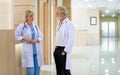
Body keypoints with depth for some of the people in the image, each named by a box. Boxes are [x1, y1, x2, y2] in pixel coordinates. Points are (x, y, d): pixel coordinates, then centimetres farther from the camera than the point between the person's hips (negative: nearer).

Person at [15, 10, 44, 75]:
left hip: (37, 51, 5)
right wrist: (24, 39, -13)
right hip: (28, 51, -5)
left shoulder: (35, 26, 11)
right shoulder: (22, 26, -3)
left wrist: (36, 40, -9)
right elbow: (16, 36, -1)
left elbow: (41, 36, 10)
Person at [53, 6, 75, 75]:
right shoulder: (59, 23, 14)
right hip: (57, 49, 8)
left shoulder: (69, 24, -13)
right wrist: (56, 48, 15)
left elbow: (71, 40, -18)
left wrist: (65, 51, -17)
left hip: (64, 50, -8)